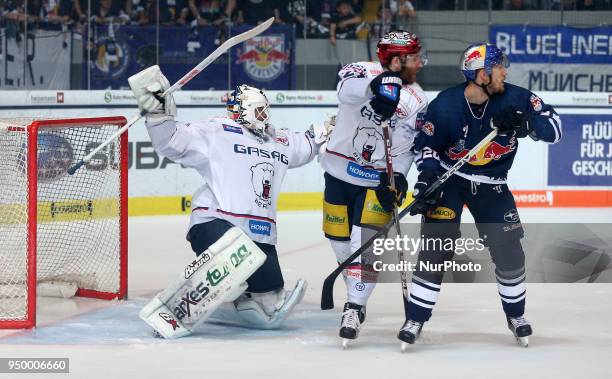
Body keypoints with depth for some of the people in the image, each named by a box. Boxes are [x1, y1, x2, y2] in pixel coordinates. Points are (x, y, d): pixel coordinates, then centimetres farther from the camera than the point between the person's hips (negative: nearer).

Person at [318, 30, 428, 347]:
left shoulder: (417, 101, -4)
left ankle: (355, 306, -10)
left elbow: (407, 146, -3)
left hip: (378, 179, 0)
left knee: (367, 241, -14)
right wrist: (376, 85, -57)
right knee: (339, 238, 8)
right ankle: (355, 287, 33)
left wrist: (398, 175, -20)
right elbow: (348, 91, -37)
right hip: (340, 170, 0)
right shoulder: (362, 72, -14)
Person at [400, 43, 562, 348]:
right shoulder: (445, 105, -19)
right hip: (448, 180, -2)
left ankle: (516, 315, 22)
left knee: (508, 249, 0)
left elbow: (554, 128, -13)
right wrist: (425, 182, -19)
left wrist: (525, 122, -31)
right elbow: (428, 145, -7)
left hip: (491, 185, 2)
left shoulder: (514, 99, -15)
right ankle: (415, 320, -3)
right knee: (436, 246, -11)